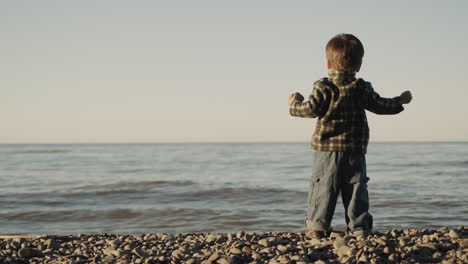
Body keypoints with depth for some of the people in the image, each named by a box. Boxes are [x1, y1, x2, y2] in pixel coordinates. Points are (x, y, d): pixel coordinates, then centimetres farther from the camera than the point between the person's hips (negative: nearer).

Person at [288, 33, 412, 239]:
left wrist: (295, 105, 8)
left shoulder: (323, 87, -6)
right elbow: (380, 106, 7)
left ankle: (316, 226, 1)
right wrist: (400, 101, 25)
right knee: (356, 189, 6)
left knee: (323, 188, 2)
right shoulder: (362, 88, 2)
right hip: (355, 152, 2)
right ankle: (359, 228, 7)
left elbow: (311, 109, -12)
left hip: (326, 149, -2)